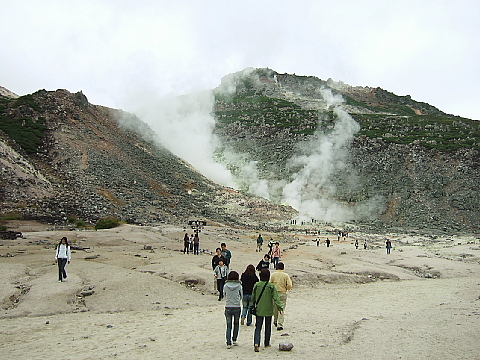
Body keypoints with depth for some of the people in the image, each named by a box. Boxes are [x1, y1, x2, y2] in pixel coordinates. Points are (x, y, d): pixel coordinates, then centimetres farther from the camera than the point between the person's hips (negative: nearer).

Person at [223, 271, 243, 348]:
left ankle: (228, 343, 0)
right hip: (237, 307, 0)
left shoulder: (226, 286, -5)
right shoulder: (239, 286, -7)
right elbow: (241, 296, 5)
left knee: (229, 325, 7)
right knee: (236, 324, 20)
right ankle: (234, 340, 18)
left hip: (228, 308, 1)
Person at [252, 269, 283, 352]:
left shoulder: (256, 285, -3)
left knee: (258, 328, 3)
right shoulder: (271, 286, -10)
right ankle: (267, 343, 28)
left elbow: (253, 298, 6)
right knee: (268, 327, 17)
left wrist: (253, 306, 23)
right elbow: (276, 298, -14)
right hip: (268, 311, -1)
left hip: (259, 310, 1)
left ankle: (256, 343, -16)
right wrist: (280, 308, -13)